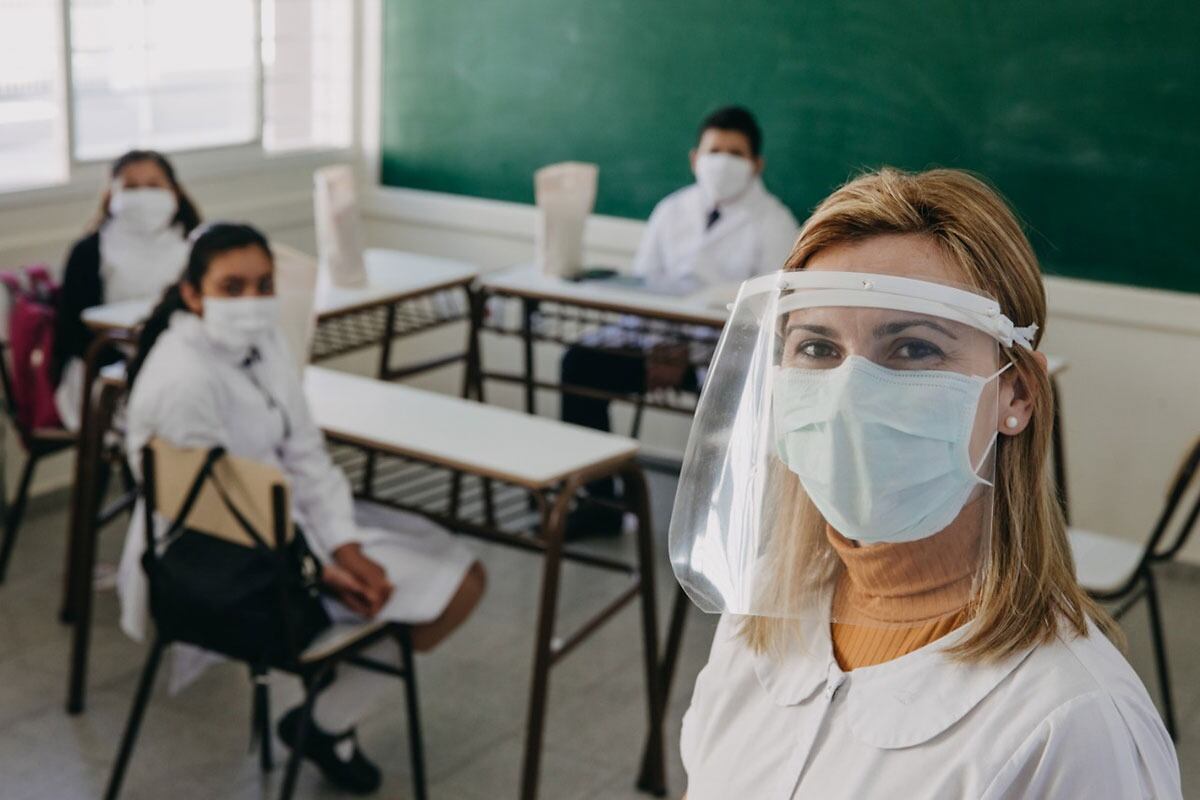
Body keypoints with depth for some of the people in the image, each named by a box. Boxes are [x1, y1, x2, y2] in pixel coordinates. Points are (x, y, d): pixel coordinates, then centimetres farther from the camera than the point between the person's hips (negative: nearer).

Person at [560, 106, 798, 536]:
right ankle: (598, 504, -8)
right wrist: (653, 345, -12)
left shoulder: (774, 223, -1)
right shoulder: (672, 210, 13)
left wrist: (692, 357, -21)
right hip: (661, 338, 4)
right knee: (580, 362, -18)